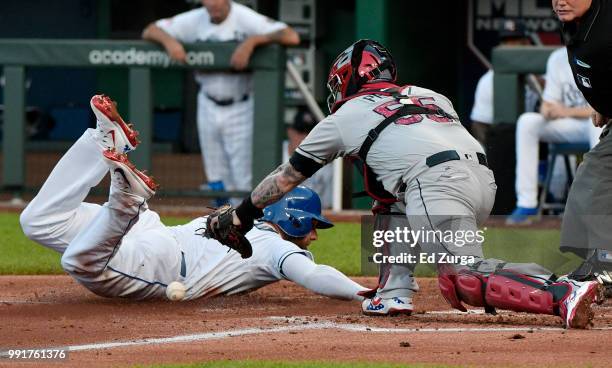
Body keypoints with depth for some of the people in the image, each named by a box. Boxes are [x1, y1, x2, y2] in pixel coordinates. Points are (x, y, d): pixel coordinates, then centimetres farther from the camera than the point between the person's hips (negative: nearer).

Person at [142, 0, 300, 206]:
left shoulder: (244, 18, -17)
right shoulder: (195, 21, -5)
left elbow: (291, 37, -28)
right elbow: (149, 31, 0)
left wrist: (253, 40, -38)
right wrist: (168, 40, -21)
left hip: (241, 109, -4)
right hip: (209, 107, 4)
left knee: (244, 183, -6)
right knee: (219, 182, 11)